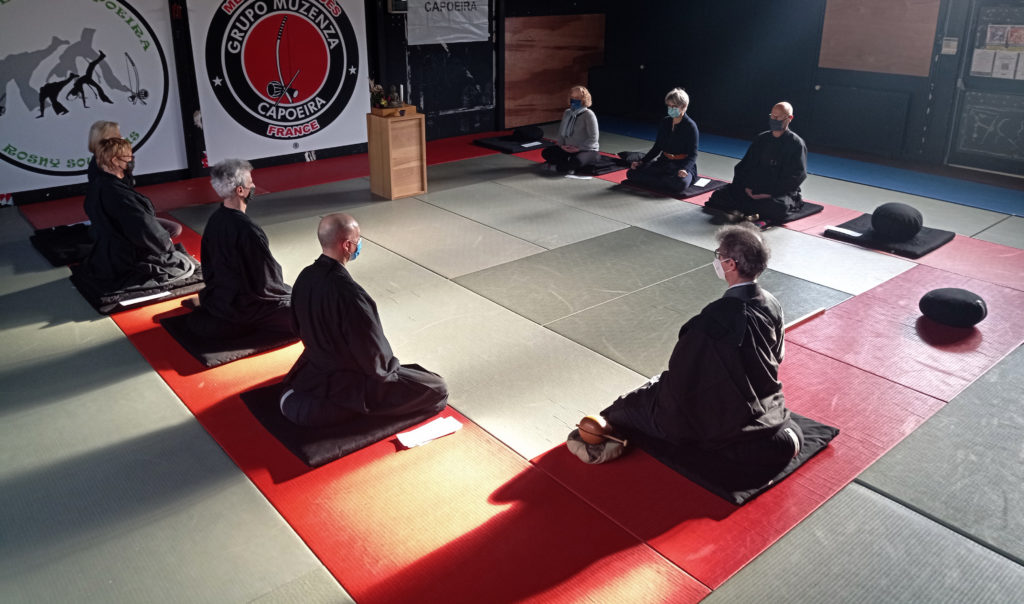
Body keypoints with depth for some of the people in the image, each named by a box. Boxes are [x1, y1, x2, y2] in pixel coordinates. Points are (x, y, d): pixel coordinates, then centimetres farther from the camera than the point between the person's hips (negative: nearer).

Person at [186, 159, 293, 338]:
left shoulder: (215, 219, -4)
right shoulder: (248, 230, -29)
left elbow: (209, 265, 8)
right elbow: (268, 276, -19)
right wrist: (283, 289, 1)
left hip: (219, 296, 8)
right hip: (243, 306, -8)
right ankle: (249, 323, -3)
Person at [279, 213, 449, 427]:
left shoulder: (305, 277, -9)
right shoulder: (349, 293, -34)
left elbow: (299, 327, 7)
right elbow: (374, 353, -25)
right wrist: (389, 366, -3)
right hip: (348, 383, -9)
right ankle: (345, 407, 1)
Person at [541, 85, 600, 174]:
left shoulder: (588, 114, -12)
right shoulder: (567, 112, 9)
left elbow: (594, 138, -15)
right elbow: (561, 132, 15)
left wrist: (579, 148, -19)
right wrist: (561, 145, -4)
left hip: (588, 150, -7)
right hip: (568, 149, 7)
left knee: (577, 161, -41)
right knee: (546, 152, -9)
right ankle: (569, 165, -19)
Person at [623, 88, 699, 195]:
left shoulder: (690, 126, -8)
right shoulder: (665, 122, 8)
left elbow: (693, 155, -11)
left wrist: (684, 169, -31)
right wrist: (641, 162, 1)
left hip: (683, 165, -5)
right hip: (663, 162, 5)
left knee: (680, 183, -41)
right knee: (632, 172, -13)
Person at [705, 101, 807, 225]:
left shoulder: (796, 144, -1)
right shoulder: (762, 139, 14)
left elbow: (798, 175, -9)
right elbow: (744, 165, 14)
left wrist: (772, 193, -20)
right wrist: (746, 186, -6)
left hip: (781, 192, -4)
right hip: (755, 188, 4)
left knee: (778, 207, -40)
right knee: (719, 196, -13)